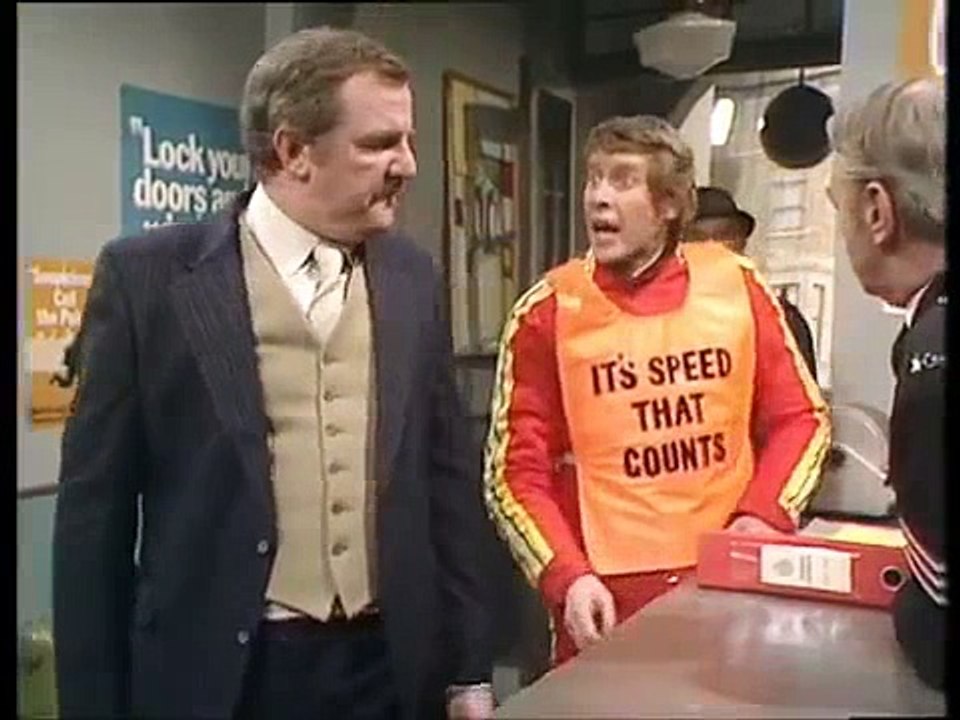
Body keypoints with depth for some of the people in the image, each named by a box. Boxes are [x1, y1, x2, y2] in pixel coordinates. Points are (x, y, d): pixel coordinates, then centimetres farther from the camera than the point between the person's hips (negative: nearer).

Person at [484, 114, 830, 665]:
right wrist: (567, 578, -17)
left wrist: (763, 516, -8)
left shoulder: (735, 285, -1)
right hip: (607, 595, -2)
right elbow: (517, 472, -5)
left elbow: (800, 417, 7)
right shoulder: (549, 311, -6)